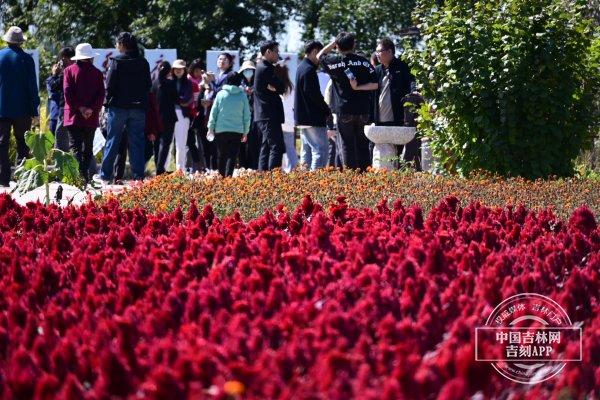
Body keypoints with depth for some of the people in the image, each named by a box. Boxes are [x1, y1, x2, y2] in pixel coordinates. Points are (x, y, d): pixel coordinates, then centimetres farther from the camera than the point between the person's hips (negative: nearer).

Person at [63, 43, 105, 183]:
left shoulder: (70, 70, 0)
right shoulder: (97, 73, 5)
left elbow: (68, 92, -9)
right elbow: (101, 94, -3)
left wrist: (79, 107, -7)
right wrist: (91, 109, -8)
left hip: (74, 115, -2)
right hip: (91, 118, 2)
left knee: (75, 147, -6)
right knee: (88, 148, 13)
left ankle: (78, 176, -23)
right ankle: (86, 177, 12)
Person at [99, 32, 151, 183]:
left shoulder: (117, 61, -9)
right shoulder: (143, 63, 4)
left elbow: (109, 85, -9)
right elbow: (148, 85, 9)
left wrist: (109, 102, 4)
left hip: (119, 107, -3)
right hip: (139, 107, 3)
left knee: (112, 141, 4)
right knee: (137, 142, 6)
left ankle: (105, 175, 6)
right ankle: (138, 176, 2)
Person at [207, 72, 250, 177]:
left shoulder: (221, 94, 0)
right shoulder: (242, 96, 1)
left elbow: (213, 112, 2)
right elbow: (247, 115, 5)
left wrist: (211, 128, 10)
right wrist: (245, 132, 14)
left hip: (221, 130, 1)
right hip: (237, 130, -1)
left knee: (221, 155, 12)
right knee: (232, 156, -3)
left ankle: (221, 176, 16)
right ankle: (228, 176, -17)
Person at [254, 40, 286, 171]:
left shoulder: (261, 67, 18)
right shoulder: (266, 69, -14)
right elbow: (281, 89, -15)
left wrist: (272, 87, -2)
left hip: (262, 116, 10)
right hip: (270, 115, -10)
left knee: (266, 148, 12)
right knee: (277, 147, -13)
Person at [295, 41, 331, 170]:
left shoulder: (301, 67, 15)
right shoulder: (309, 70, -16)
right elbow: (314, 94, -20)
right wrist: (327, 110, -7)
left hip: (301, 117, 10)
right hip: (313, 118, -10)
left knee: (307, 149, 14)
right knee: (320, 150, -11)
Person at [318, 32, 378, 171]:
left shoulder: (334, 62, -3)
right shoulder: (364, 62, 1)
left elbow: (320, 56, 18)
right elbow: (375, 85, -3)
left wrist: (333, 43, 15)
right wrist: (358, 87, -6)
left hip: (344, 111, -2)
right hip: (363, 111, 2)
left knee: (347, 145, 2)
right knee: (363, 145, 9)